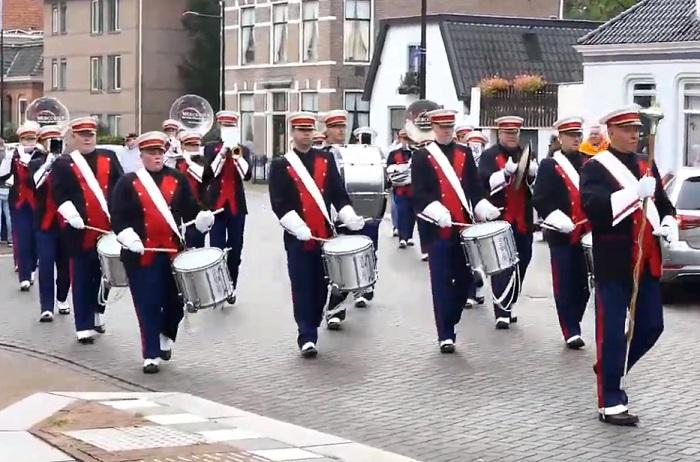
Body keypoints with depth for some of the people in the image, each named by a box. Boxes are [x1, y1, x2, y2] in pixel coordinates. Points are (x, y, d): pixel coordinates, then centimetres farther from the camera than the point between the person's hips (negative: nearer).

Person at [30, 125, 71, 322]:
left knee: (65, 263, 11)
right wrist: (47, 163, -22)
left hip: (66, 221, 2)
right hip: (45, 221, -2)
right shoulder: (36, 163, 1)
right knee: (46, 264, -7)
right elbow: (36, 183, -17)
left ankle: (62, 299, 30)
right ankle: (46, 307, -6)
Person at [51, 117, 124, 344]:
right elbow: (59, 194, -7)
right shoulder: (63, 164, 2)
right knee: (82, 280, -1)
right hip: (82, 231, -4)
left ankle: (97, 313, 33)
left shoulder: (109, 157, 12)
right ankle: (84, 327, 2)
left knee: (103, 276, 14)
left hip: (108, 229, 4)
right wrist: (72, 215, -21)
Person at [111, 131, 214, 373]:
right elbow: (117, 215, -5)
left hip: (173, 251, 3)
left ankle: (166, 336, 35)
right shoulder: (128, 182, 1)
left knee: (175, 299, 7)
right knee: (148, 305, -1)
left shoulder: (178, 179, 9)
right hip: (142, 253, -3)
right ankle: (151, 355, 6)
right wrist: (128, 236, -19)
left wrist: (202, 217, -14)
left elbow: (189, 208, 7)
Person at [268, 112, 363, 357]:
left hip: (324, 234, 3)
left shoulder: (326, 159, 10)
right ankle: (307, 337, -1)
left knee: (321, 286, 9)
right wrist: (297, 227, -23)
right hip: (298, 237, -3)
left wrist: (349, 218, -10)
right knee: (303, 288, -3)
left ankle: (311, 328, 23)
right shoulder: (280, 165, -1)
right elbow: (279, 203, -9)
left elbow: (338, 193, 6)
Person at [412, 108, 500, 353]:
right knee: (442, 283, -3)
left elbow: (474, 186, 9)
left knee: (465, 278, 7)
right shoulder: (422, 156, 0)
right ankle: (445, 334, 3)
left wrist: (483, 207, -10)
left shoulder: (465, 153, 13)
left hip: (464, 226, 4)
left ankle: (448, 322, 26)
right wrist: (436, 211, -26)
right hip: (438, 229, -4)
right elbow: (419, 193, -9)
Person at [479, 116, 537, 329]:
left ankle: (508, 305, 22)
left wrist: (533, 174, -15)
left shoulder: (526, 155, 13)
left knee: (520, 265, 9)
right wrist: (505, 172, -29)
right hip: (499, 220, -5)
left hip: (523, 221, 5)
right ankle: (502, 311, -8)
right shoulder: (489, 156, -1)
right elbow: (485, 183, -15)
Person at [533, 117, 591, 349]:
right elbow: (540, 200, -7)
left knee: (583, 285, 8)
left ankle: (573, 325, 23)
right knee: (565, 286, -1)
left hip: (587, 233, 4)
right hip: (562, 234, -4)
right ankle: (571, 332, 3)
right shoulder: (549, 165, -1)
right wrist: (559, 220, -20)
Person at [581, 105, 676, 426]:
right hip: (613, 263, -7)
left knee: (651, 326, 11)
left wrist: (669, 224, 0)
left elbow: (662, 202, 23)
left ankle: (611, 370, 33)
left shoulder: (647, 165, 15)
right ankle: (610, 402, 2)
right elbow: (591, 205, -23)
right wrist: (635, 192, -30)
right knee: (612, 332, -5)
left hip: (646, 261, 7)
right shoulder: (595, 167, -6)